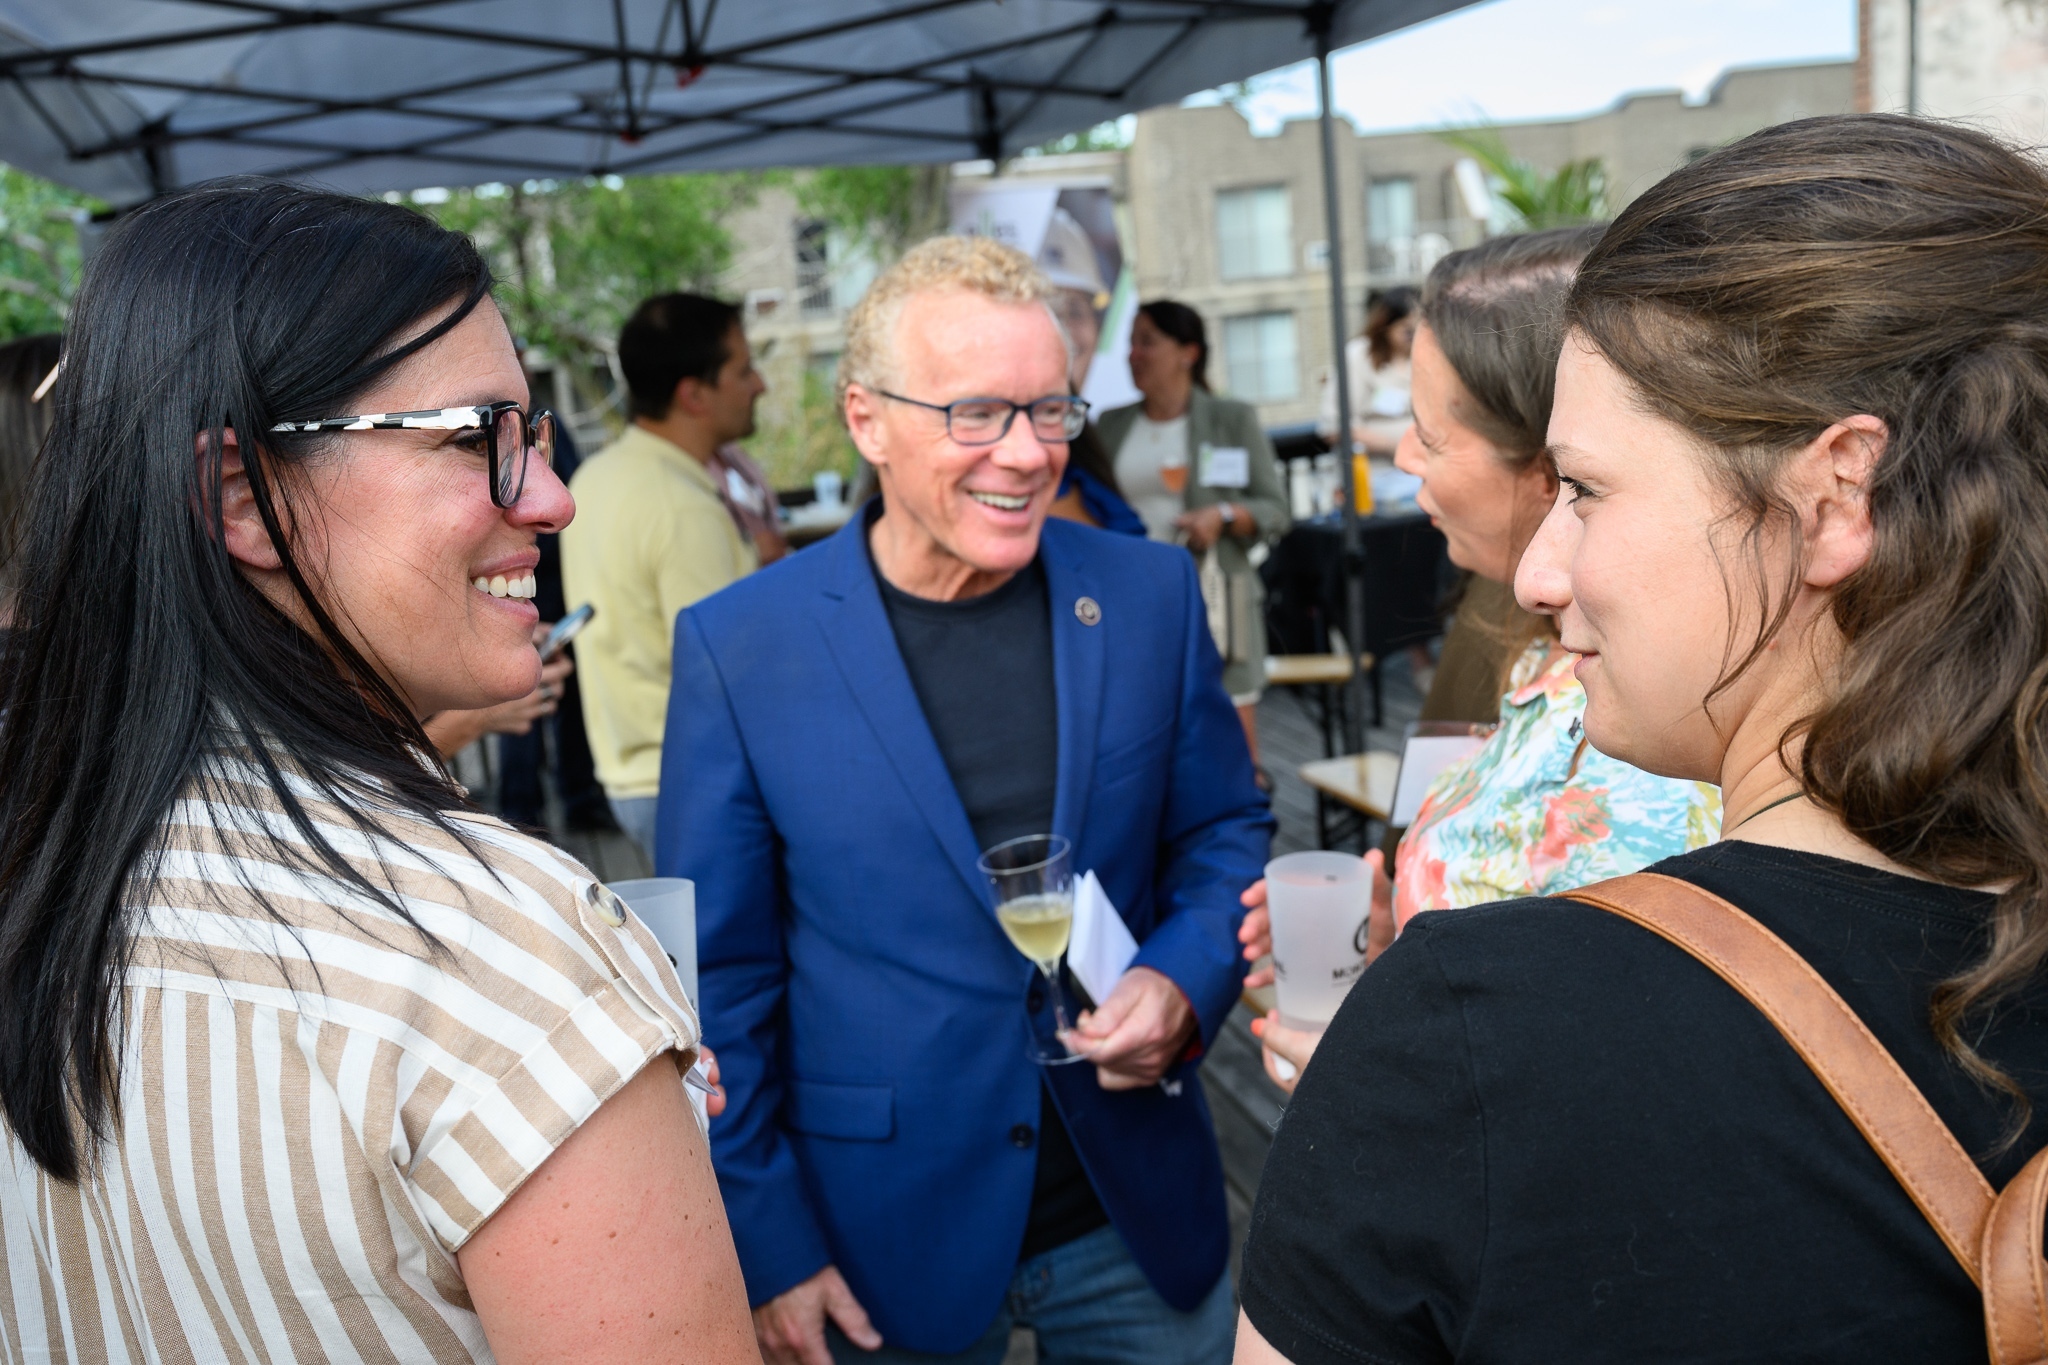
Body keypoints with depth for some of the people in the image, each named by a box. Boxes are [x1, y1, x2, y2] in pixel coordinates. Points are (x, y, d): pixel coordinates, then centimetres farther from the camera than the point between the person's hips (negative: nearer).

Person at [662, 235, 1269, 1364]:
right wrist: (766, 1250, -5)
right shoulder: (738, 647, -11)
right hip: (883, 1244, -2)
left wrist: (1183, 983, -13)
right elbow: (721, 977, -6)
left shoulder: (1149, 595, -4)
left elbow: (1225, 833, 6)